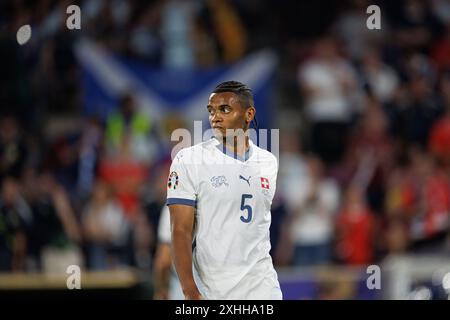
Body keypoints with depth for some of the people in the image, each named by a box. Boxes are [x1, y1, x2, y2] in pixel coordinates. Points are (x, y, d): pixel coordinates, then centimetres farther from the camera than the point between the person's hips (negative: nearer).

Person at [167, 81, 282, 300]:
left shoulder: (269, 163, 10)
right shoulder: (189, 160, -5)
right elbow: (181, 231, -10)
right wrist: (191, 293, -18)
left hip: (261, 289, 3)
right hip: (209, 290, -3)